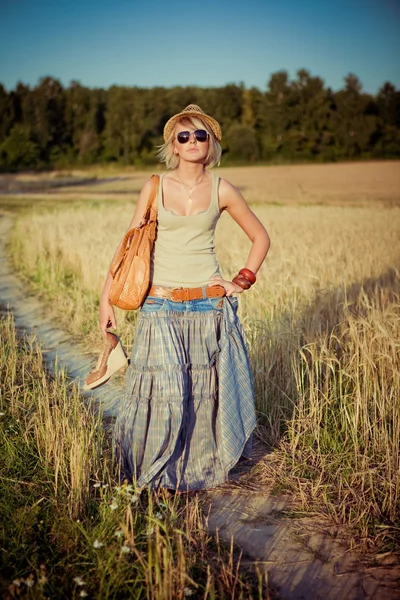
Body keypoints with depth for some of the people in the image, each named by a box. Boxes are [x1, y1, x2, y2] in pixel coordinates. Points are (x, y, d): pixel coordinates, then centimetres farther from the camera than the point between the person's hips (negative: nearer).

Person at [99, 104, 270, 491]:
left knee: (205, 390, 6)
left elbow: (260, 237, 14)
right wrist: (107, 298, 1)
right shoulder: (155, 187, 2)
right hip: (161, 306, -1)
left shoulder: (221, 190, 2)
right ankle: (154, 471, 19)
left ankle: (201, 467, 28)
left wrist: (243, 280, 3)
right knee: (163, 391, -5)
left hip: (209, 306, 1)